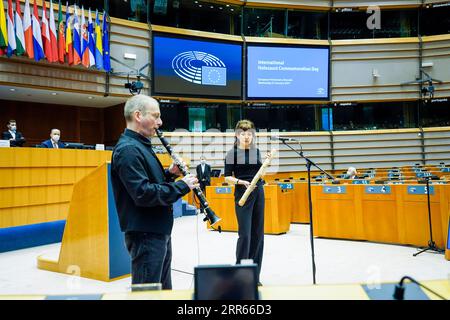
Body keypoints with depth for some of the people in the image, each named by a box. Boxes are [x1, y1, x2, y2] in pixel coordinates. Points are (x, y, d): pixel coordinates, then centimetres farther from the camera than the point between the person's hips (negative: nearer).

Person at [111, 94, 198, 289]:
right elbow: (143, 194, -27)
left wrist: (169, 174, 3)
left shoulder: (142, 146, 14)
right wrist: (182, 186, -19)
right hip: (144, 234, -10)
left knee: (163, 289, 20)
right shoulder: (128, 149, -18)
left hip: (159, 231, 10)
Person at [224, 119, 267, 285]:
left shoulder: (256, 151, 10)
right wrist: (241, 182, -22)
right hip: (243, 194, -5)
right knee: (245, 234, -8)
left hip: (258, 193, 5)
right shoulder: (232, 153, -4)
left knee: (258, 233, 7)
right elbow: (227, 177, -6)